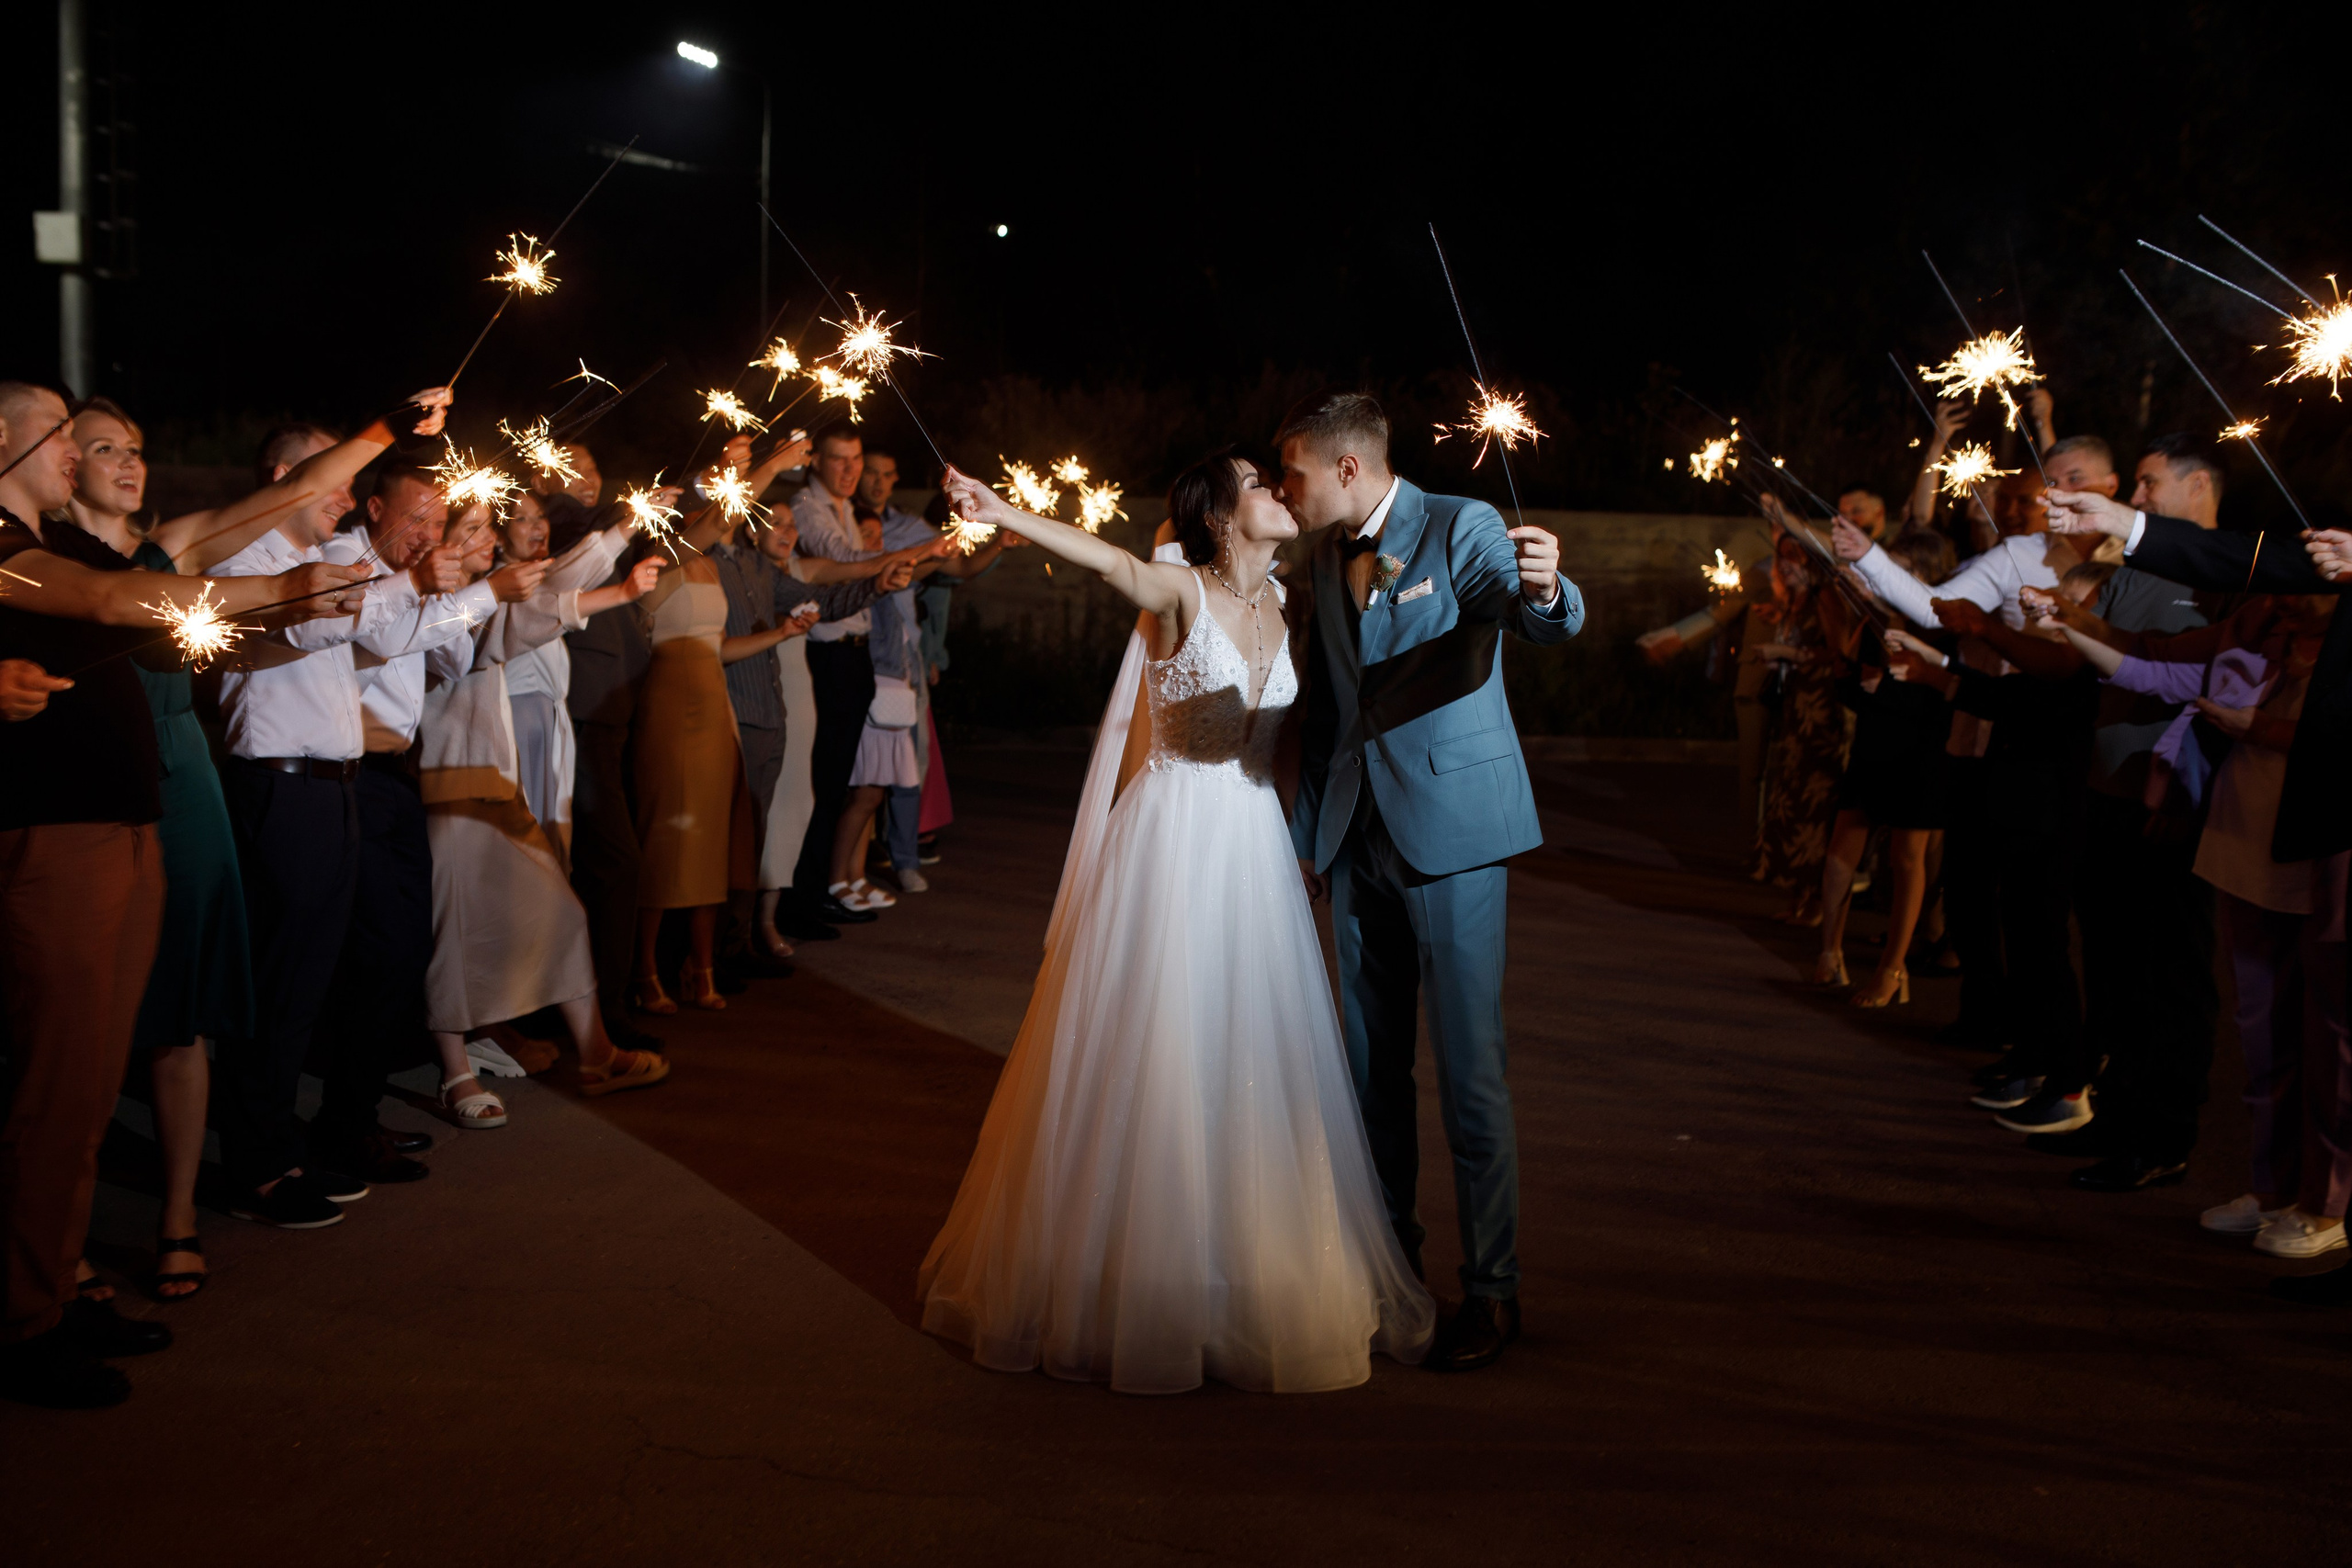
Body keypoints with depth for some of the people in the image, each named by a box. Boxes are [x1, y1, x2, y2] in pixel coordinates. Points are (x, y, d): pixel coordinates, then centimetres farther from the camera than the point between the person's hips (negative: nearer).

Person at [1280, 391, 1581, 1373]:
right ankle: (1386, 1251, 28)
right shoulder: (1325, 556, 11)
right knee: (1371, 1061, 14)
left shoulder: (1462, 527, -9)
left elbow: (1550, 625, -25)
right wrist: (1305, 832, 22)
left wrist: (1546, 591, -48)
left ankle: (1492, 1292, 4)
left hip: (1451, 828, -7)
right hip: (1357, 836, 7)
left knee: (1470, 1069, -5)